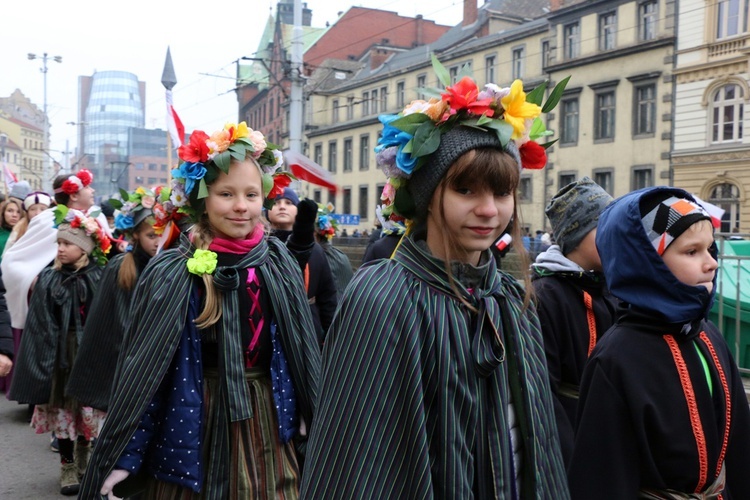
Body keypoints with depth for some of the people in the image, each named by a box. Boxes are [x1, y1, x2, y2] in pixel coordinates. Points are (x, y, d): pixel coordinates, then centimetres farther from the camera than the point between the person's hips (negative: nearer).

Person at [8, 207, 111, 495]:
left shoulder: (100, 278, -5)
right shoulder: (48, 279, -2)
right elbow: (40, 327, -1)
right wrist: (44, 362, -6)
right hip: (59, 354, 1)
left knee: (87, 410, 8)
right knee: (62, 409, 5)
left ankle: (84, 462, 29)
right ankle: (68, 466, 22)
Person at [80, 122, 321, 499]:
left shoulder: (280, 265, -3)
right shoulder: (171, 274, -12)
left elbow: (303, 349, 5)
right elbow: (140, 368, -9)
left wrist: (313, 422, 8)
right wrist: (125, 456, -9)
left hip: (268, 428, 3)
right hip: (193, 429, -2)